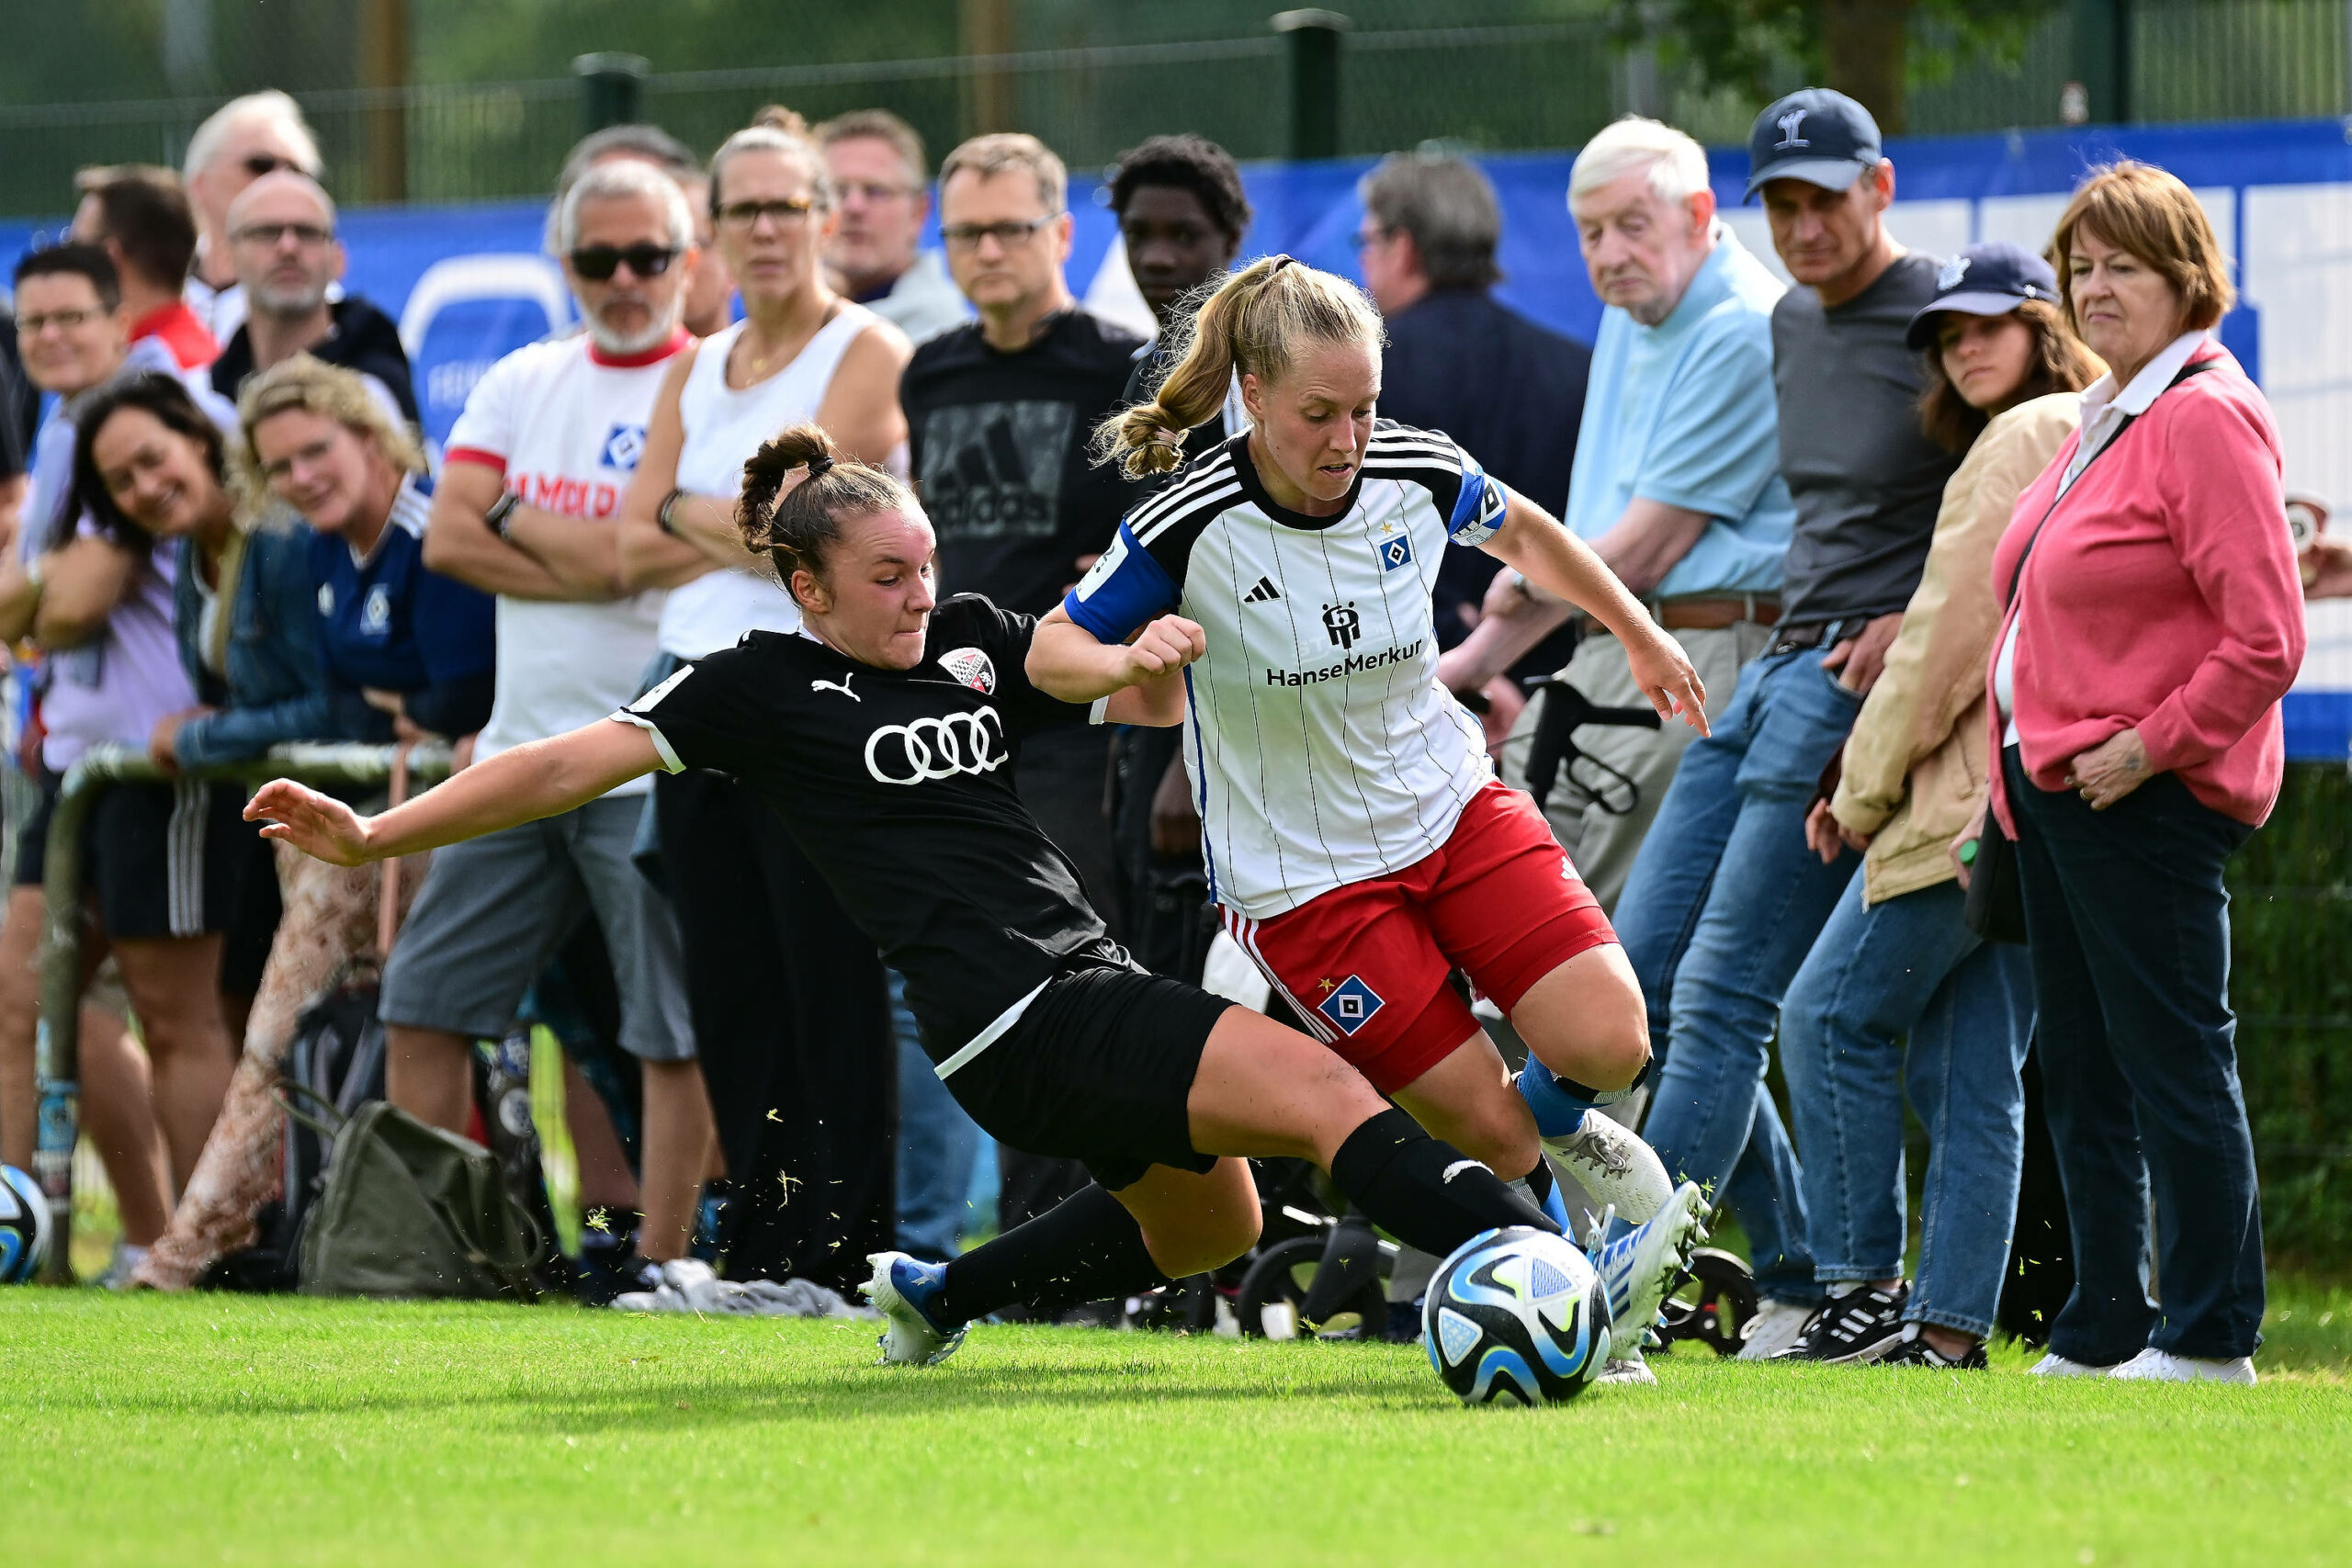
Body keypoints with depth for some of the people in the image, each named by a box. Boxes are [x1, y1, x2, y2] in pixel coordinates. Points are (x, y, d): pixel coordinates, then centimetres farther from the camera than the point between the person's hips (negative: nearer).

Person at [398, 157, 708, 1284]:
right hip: (520, 755, 6)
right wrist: (598, 564, -9)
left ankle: (658, 1264, 3)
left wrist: (515, 517, -4)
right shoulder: (525, 382, 12)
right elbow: (448, 538, 1)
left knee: (674, 1033, -2)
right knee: (423, 1008, 7)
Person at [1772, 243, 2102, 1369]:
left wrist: (1864, 785, -4)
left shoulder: (2023, 442, -8)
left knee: (1835, 1014, -4)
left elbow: (1950, 638, -12)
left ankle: (1864, 1290, -6)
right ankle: (1951, 1323, 4)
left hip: (1974, 797, -9)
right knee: (1968, 1064, 7)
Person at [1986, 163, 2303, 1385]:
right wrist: (2019, 770, 17)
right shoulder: (2103, 416, 16)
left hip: (2145, 796, -10)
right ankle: (2103, 1328, 19)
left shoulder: (2206, 418, -13)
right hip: (2057, 782, 10)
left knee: (2173, 1059, -6)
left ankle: (2210, 1335, -2)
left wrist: (2147, 747, -18)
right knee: (2081, 1070, 13)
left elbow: (2266, 642, -19)